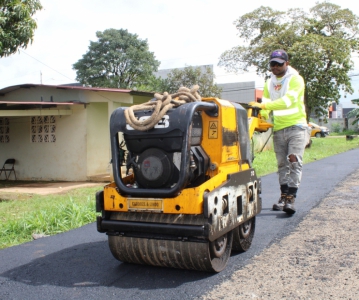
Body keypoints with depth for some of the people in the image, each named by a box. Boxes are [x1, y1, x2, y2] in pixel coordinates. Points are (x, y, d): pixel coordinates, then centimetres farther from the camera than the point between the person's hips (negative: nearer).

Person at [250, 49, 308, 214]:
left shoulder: (295, 79, -8)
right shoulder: (269, 83, 11)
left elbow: (287, 100, -24)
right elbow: (265, 104, 3)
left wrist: (263, 105, -35)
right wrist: (261, 117, -19)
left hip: (296, 126, -5)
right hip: (278, 128, 5)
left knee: (294, 161, -13)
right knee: (282, 164, 9)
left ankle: (291, 198, -15)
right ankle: (283, 196, 17)